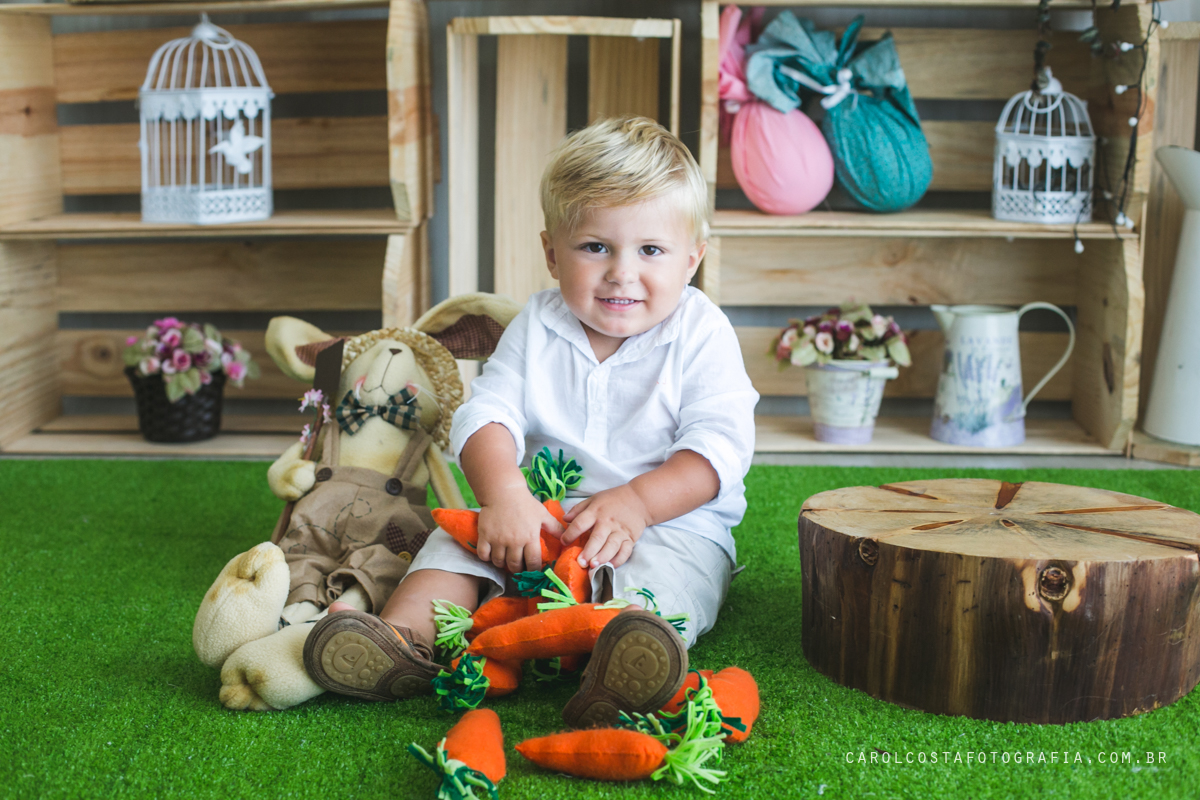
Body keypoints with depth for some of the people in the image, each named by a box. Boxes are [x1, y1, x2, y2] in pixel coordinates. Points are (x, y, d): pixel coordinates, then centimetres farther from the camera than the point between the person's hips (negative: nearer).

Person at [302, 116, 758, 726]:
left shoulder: (701, 334, -3)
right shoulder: (535, 329, 5)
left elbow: (719, 446, -11)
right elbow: (488, 414, -4)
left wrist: (635, 502, -26)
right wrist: (505, 493, -25)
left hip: (671, 521, -4)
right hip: (545, 515, 5)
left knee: (662, 571, -36)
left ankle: (627, 665, -64)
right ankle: (409, 634, -36)